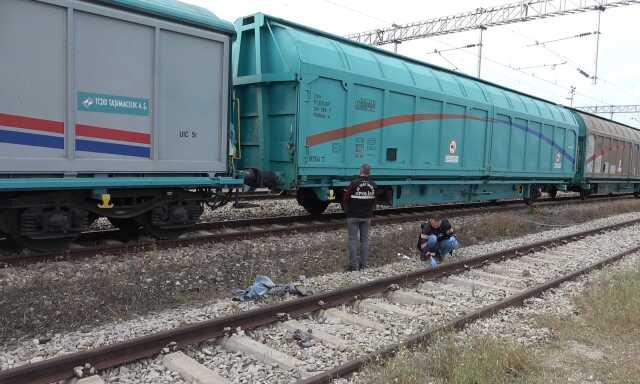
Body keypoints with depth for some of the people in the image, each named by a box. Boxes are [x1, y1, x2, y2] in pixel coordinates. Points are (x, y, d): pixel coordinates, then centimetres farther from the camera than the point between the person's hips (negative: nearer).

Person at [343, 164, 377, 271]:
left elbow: (345, 198, -10)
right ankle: (364, 263, 15)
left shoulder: (354, 183, -14)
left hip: (353, 216, -4)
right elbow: (374, 201, 8)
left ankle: (353, 265, 2)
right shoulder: (373, 185, 1)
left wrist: (346, 210, 8)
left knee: (353, 239, 1)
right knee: (365, 239, 11)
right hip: (366, 216, 4)